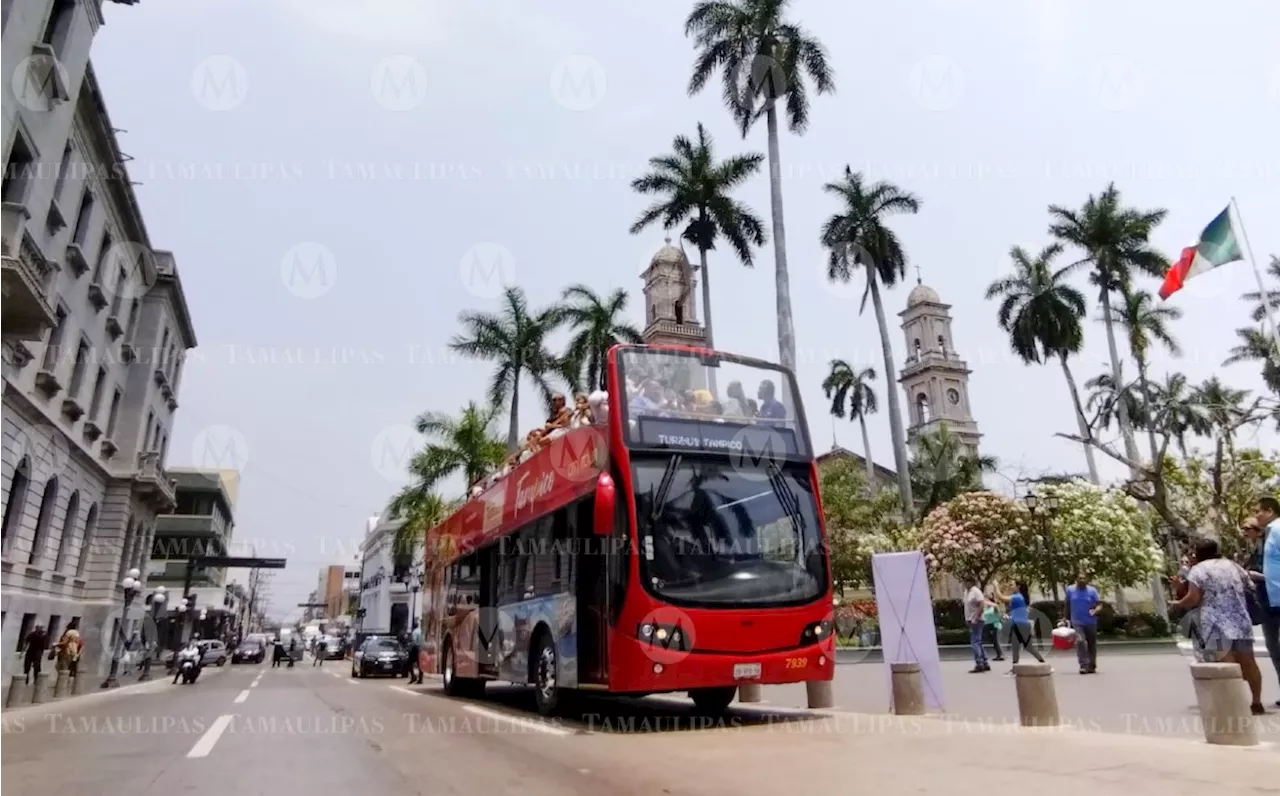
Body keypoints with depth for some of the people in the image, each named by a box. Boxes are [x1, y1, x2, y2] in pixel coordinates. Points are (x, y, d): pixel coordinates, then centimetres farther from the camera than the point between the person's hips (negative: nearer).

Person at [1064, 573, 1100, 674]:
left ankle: (1092, 666, 26)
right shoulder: (1070, 590, 2)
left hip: (1090, 623, 1)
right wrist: (1066, 618, 13)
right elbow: (1067, 605, 12)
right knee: (1080, 641, -19)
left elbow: (1099, 605, -5)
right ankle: (1084, 665, -18)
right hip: (1077, 622, -1)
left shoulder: (1092, 591, -2)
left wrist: (1095, 611, -26)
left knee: (1091, 645, 10)